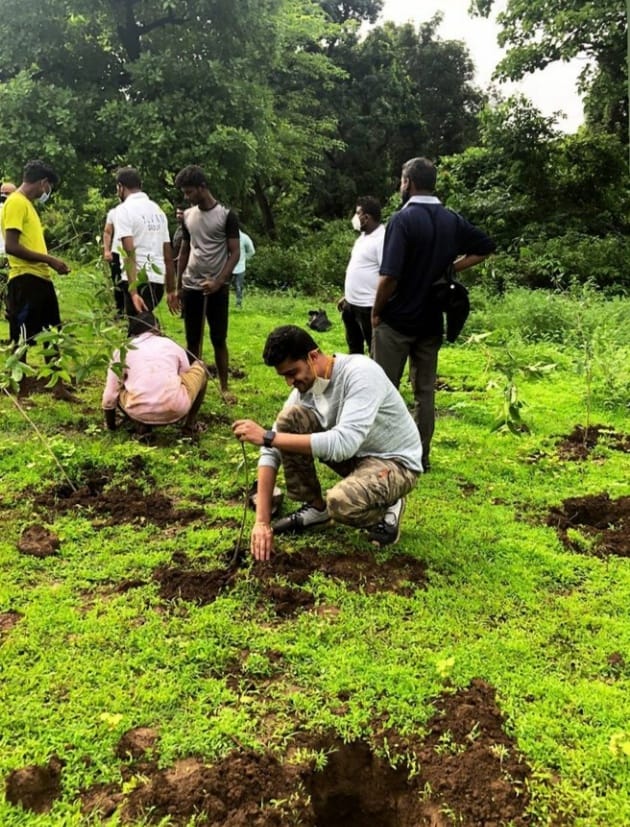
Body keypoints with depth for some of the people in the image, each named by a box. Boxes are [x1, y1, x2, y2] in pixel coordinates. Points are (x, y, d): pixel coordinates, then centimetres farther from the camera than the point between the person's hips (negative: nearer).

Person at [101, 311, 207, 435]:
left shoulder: (122, 351, 16)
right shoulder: (173, 345, 19)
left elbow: (109, 396, 15)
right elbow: (187, 379, 32)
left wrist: (110, 427, 31)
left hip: (139, 414, 0)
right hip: (174, 411, 0)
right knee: (200, 367, 27)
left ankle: (144, 424, 13)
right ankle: (190, 424, 21)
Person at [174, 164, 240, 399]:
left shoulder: (226, 215, -5)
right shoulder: (187, 215, 9)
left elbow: (235, 253, -7)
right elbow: (184, 251, 15)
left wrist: (219, 281, -18)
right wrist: (178, 285, 12)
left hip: (217, 288, -4)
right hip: (191, 287, 4)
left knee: (219, 339, 2)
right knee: (192, 339, 8)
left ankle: (224, 386, 12)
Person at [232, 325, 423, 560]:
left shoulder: (361, 373, -28)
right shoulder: (305, 386, -8)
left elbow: (343, 444, -40)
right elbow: (273, 450, -10)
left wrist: (268, 436, -39)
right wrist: (262, 521, -18)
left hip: (395, 462, -7)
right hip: (354, 453, 7)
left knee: (340, 502, -37)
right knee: (289, 418, -14)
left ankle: (387, 510, -1)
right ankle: (315, 507, 2)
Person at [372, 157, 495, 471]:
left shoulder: (403, 219, -15)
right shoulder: (452, 220, 6)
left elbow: (389, 277, -21)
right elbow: (486, 247, 18)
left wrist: (376, 313, -7)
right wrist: (451, 268, 11)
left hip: (397, 320, -6)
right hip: (431, 321, 6)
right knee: (425, 392, 11)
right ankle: (421, 456, 18)